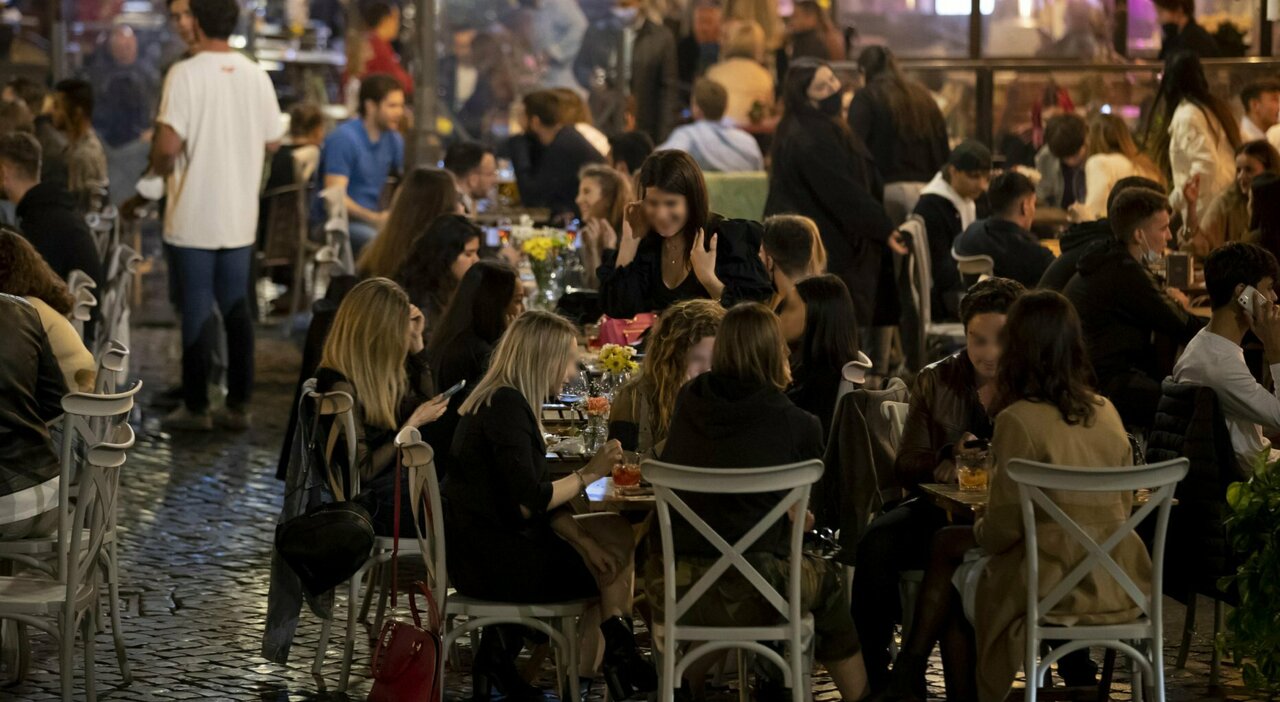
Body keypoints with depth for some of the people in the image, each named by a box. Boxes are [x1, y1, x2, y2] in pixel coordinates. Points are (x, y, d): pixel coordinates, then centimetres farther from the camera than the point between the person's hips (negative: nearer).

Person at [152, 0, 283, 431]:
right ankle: (238, 405, 13)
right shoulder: (256, 76, 2)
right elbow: (272, 141, 7)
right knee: (237, 309, 11)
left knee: (196, 309, 2)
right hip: (240, 216, 4)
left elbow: (170, 143, -18)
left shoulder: (186, 74, -13)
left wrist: (159, 165, 4)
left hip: (195, 214, -4)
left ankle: (196, 407, 6)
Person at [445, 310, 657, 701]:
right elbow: (528, 503, -23)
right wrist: (589, 474, -11)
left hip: (487, 547, 9)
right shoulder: (506, 405, -17)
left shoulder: (508, 402, 14)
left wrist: (582, 540, -4)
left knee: (616, 532, 9)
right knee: (614, 560, -1)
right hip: (489, 559, -9)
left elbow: (542, 495, 10)